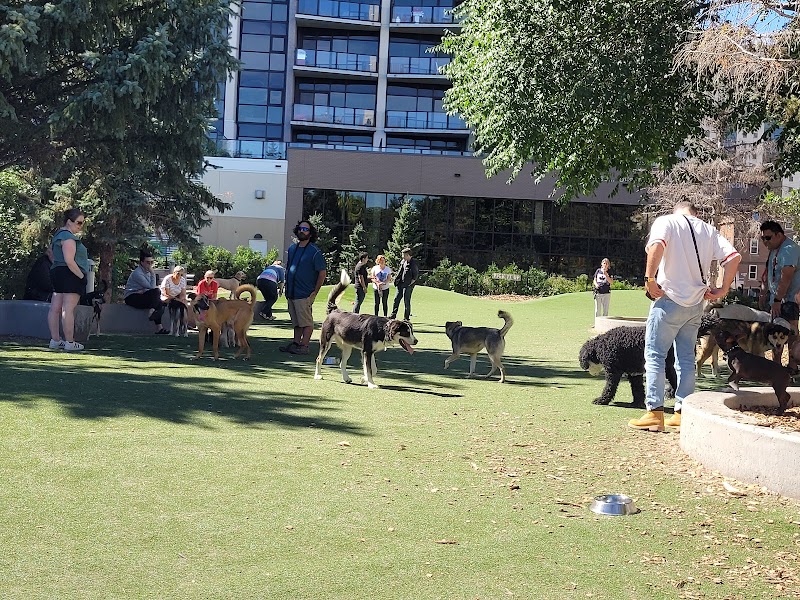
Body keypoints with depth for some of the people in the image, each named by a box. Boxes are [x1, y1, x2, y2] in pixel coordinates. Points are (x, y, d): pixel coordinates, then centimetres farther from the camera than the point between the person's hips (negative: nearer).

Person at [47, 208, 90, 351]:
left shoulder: (59, 235, 19)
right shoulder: (69, 237, -14)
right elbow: (69, 260, -22)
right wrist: (81, 275, -16)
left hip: (57, 272, 11)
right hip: (71, 275, -11)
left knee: (55, 308, 8)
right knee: (68, 309, -10)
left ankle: (55, 340, 13)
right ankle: (70, 342, -8)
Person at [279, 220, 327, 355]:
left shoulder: (314, 252, -8)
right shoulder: (292, 249, 12)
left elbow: (322, 273, -8)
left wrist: (315, 292, -11)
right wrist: (287, 288, 13)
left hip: (305, 294, -7)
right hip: (291, 293, 7)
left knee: (306, 322, -3)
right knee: (296, 322, 13)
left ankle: (304, 346, 0)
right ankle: (295, 343, 19)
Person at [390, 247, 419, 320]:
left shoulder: (413, 263, -15)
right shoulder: (403, 261, 7)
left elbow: (416, 274, -12)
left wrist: (411, 282, -12)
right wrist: (396, 279, 11)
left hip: (408, 285, -7)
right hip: (401, 283, 7)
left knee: (407, 301, -3)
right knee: (396, 298, 9)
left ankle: (406, 318, 4)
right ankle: (393, 314, 18)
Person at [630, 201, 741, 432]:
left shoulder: (666, 222, 0)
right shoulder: (708, 230, 13)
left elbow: (657, 245, -22)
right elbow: (734, 257, 4)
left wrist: (649, 278, -16)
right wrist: (723, 290, 8)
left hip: (669, 300, -5)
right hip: (696, 303, 5)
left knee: (655, 355, 1)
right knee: (686, 358, 12)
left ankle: (655, 413, -4)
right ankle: (682, 412, 14)